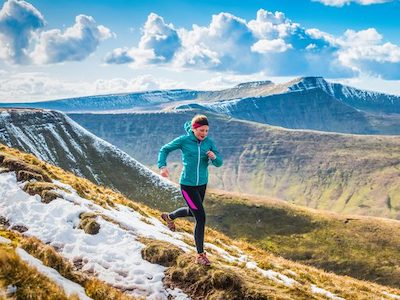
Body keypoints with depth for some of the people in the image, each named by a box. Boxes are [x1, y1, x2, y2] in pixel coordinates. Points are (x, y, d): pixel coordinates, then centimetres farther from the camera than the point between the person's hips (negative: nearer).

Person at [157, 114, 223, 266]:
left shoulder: (209, 142, -3)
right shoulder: (184, 140, -13)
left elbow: (219, 163, -2)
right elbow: (164, 150, -2)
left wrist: (214, 157, -25)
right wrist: (162, 166, -18)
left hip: (202, 184, 6)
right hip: (187, 185, -6)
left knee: (192, 211, 28)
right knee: (201, 218, -9)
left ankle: (169, 217, 59)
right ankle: (200, 255, 3)